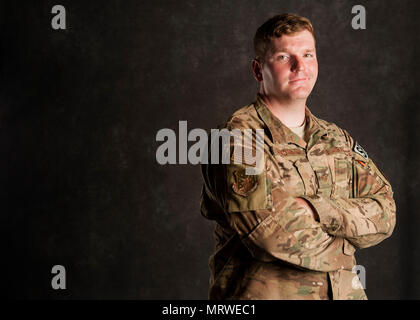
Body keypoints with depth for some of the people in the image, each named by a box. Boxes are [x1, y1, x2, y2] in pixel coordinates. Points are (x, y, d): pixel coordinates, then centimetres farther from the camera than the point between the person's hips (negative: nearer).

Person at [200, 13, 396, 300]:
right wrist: (344, 244, -6)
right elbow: (271, 232, -20)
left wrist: (318, 209, -16)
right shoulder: (237, 139, -10)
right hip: (265, 292, -5)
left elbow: (383, 213, 0)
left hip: (344, 291, 5)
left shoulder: (339, 139, 10)